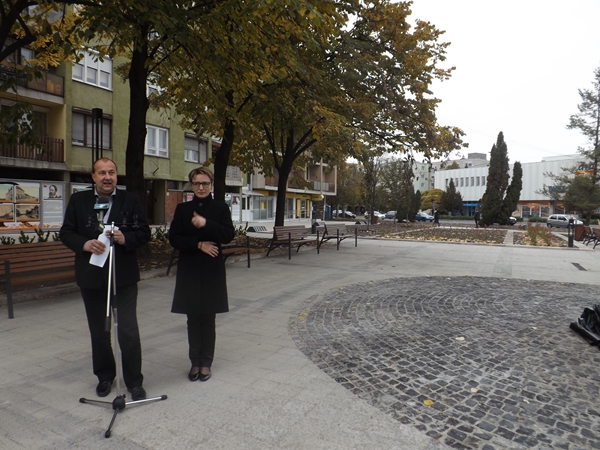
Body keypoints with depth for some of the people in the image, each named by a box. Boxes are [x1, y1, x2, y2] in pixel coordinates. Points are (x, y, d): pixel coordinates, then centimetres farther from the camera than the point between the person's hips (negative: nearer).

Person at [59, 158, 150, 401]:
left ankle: (134, 381, 12)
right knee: (98, 330, 16)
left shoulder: (131, 200, 0)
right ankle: (104, 376, 35)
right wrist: (84, 244, -15)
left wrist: (125, 238, -22)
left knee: (128, 330, -3)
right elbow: (66, 233, 4)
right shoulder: (78, 200, 5)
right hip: (91, 276, 3)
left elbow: (144, 233, -2)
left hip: (124, 275, -2)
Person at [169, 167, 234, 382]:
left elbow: (229, 235, -8)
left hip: (212, 270, -1)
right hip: (189, 270, 2)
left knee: (208, 317, 5)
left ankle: (206, 363, 18)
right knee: (193, 317, 8)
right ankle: (195, 362, 21)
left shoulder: (221, 208, 2)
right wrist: (198, 244, -13)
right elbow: (174, 238, 0)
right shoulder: (182, 209, 6)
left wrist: (206, 224, -20)